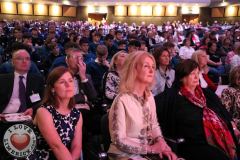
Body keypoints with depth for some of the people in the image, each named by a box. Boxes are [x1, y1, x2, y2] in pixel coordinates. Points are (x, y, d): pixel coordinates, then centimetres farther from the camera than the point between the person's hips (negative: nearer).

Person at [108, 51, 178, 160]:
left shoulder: (149, 96, 3)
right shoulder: (122, 100, -20)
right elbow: (119, 141, -18)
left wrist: (160, 142, -6)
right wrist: (150, 148, -19)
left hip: (149, 150, 7)